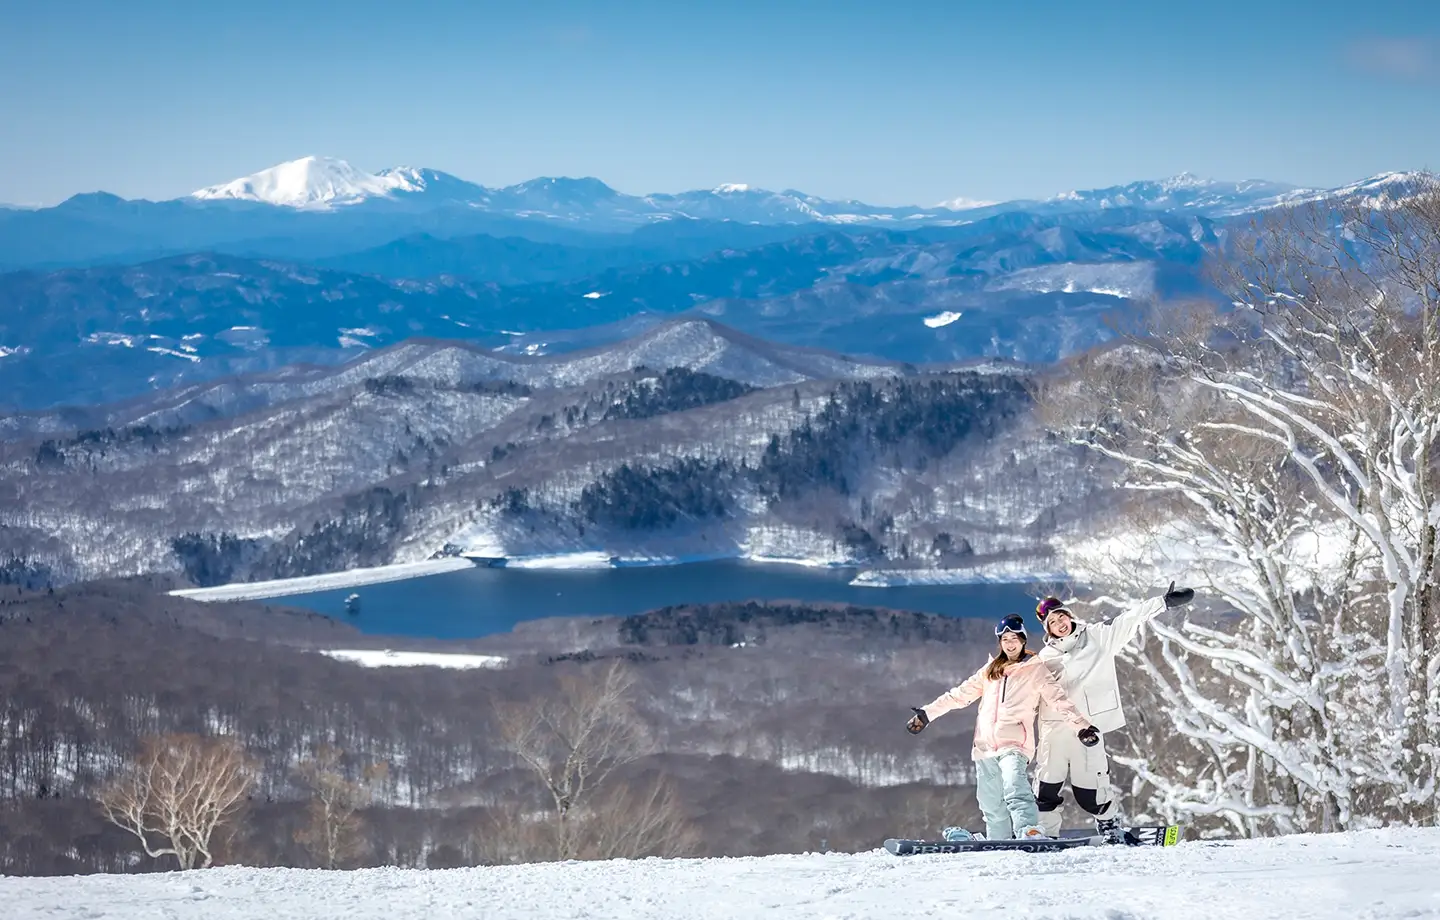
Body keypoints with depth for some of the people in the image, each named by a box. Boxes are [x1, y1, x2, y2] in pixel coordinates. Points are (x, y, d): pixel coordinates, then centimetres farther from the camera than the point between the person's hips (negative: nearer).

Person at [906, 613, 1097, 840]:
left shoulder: (1036, 670, 6)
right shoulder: (991, 670, 19)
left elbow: (1059, 700, -3)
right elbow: (961, 694, 22)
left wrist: (1083, 726, -16)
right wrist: (927, 713, 20)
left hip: (1014, 743, -6)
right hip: (985, 744, 6)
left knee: (1014, 788, -30)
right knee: (992, 805, 6)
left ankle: (1031, 833, -45)